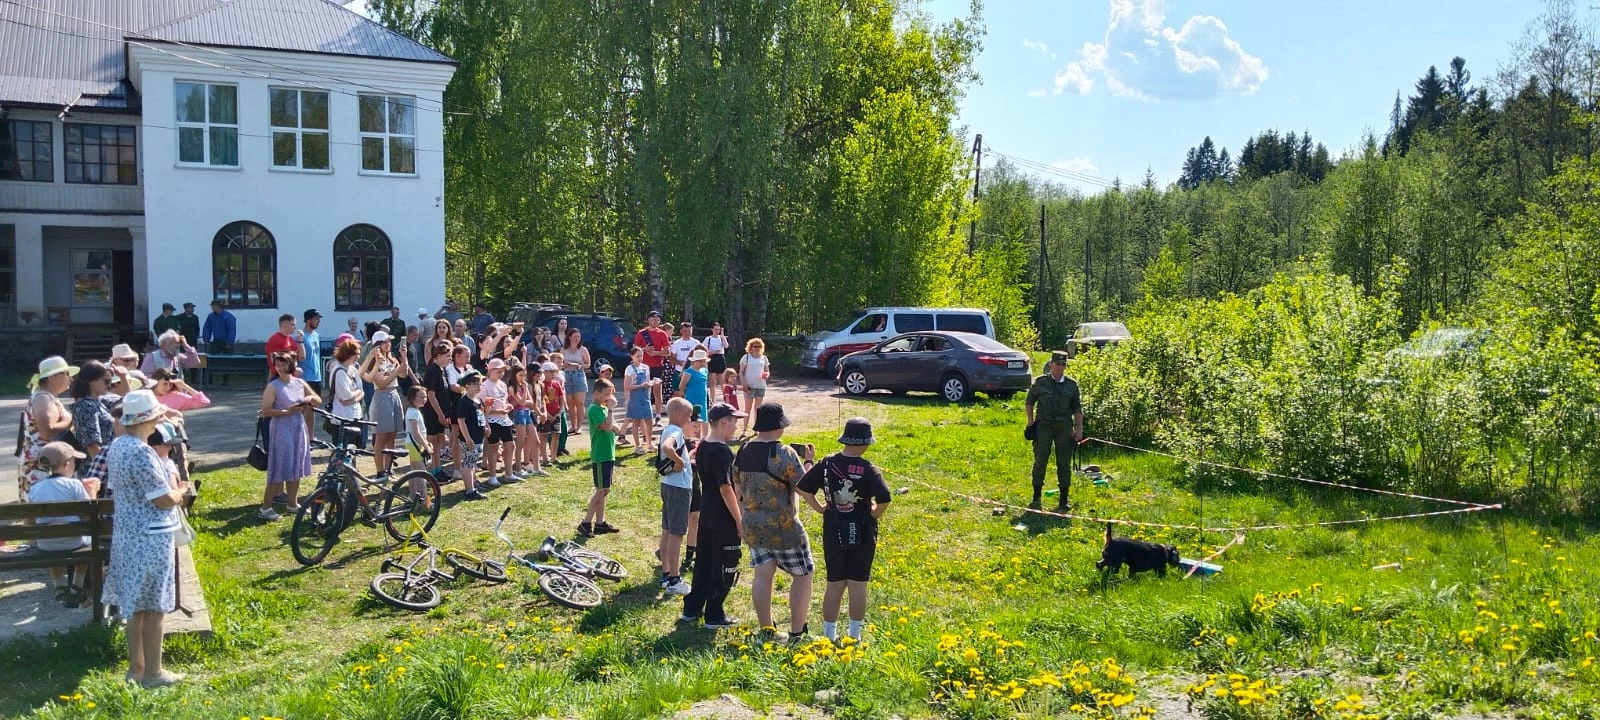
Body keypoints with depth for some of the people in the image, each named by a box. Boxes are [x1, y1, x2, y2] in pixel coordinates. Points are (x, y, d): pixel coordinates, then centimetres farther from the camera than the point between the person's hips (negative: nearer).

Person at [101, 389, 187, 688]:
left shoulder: (117, 445, 6)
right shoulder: (141, 453, -23)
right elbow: (165, 500, -22)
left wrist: (170, 491, 9)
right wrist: (180, 491, -1)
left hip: (128, 533, 9)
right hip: (150, 538, -9)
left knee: (135, 606, 17)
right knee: (153, 609, 2)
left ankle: (136, 667, 27)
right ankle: (152, 673, 11)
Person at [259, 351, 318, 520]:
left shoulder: (300, 383, 8)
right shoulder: (273, 387, -8)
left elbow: (318, 401, 15)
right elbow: (265, 411, -15)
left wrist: (310, 398, -6)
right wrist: (287, 412, -22)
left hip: (299, 430, 6)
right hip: (281, 431, -6)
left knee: (295, 468, 13)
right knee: (278, 470, -7)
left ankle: (292, 503, 24)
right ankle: (265, 508, -1)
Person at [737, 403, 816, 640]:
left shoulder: (743, 451, 3)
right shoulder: (784, 453, -18)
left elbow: (739, 490, 11)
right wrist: (808, 462, 0)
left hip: (752, 526, 6)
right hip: (783, 527, -6)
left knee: (763, 575, 12)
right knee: (803, 575, 8)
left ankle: (766, 630, 16)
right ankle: (797, 632, 9)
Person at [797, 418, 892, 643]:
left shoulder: (827, 464, -4)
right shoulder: (867, 469, -14)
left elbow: (802, 488, -3)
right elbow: (884, 498, -25)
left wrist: (819, 507, 6)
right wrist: (875, 515, -6)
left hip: (833, 533, 3)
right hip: (862, 534, -3)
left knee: (834, 584, 12)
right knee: (858, 585, 8)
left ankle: (829, 634, 18)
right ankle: (854, 635, 15)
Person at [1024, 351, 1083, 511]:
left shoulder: (1071, 385, 4)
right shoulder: (1040, 382, 0)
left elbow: (1077, 409, 8)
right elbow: (1029, 402, 9)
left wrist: (1079, 428, 2)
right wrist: (1030, 421, 1)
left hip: (1064, 427, 1)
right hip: (1043, 426, -1)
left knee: (1064, 463, 4)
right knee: (1040, 461, 2)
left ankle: (1063, 500, 14)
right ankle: (1036, 498, 13)